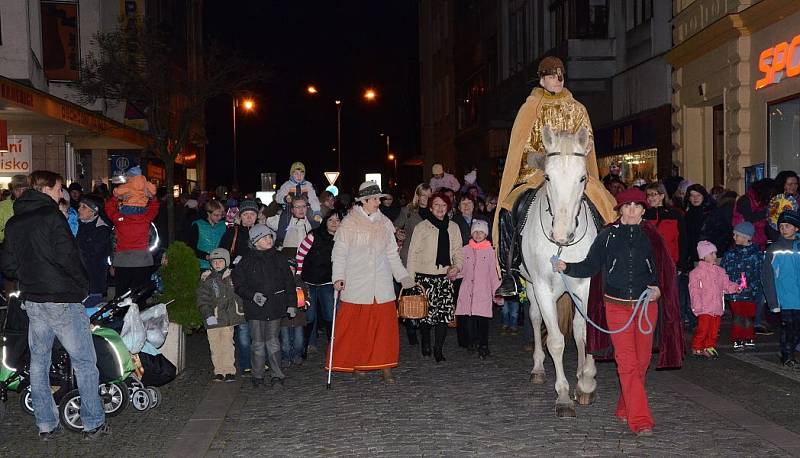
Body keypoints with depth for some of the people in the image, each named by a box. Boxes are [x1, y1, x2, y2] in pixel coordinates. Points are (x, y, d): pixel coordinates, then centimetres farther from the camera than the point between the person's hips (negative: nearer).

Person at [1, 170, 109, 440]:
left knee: (39, 362, 13)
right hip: (62, 300, -7)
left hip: (31, 301, 8)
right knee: (84, 361, 1)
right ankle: (93, 423, 5)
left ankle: (46, 425, 18)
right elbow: (67, 256, -20)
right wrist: (83, 284, -7)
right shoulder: (51, 216, -12)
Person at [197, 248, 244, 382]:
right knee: (215, 347, 2)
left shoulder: (232, 276, 9)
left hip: (228, 318, 0)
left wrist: (240, 310, 7)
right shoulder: (206, 279, 6)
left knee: (228, 345, -2)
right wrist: (208, 315, -11)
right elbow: (202, 299, 1)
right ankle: (219, 371, 10)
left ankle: (229, 371, 3)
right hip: (213, 318, 0)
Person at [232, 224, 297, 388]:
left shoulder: (279, 258, 7)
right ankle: (257, 376, 16)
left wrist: (291, 303, 7)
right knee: (257, 343, 5)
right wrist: (253, 295, -12)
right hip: (254, 309, 0)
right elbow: (238, 284, 3)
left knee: (273, 341, -1)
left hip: (275, 307, 1)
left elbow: (289, 282, 11)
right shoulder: (247, 261, 1)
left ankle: (276, 376, 5)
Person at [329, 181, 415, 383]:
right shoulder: (349, 223, -2)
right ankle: (356, 363, 17)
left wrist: (402, 275, 8)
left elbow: (392, 253, 15)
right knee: (355, 326, 1)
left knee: (385, 324, -2)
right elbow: (339, 253, -1)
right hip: (356, 283, -3)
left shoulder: (384, 222, 10)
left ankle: (385, 366, 4)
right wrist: (338, 277, -13)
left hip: (382, 284, 3)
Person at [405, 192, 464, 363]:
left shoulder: (453, 227, 13)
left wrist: (456, 267, -3)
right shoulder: (422, 227, 2)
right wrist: (410, 278, -4)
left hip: (446, 276, 2)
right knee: (425, 313, -4)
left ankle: (438, 349, 3)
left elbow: (458, 252, 17)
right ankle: (425, 344, 20)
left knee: (445, 313, -8)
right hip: (425, 276, -2)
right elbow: (413, 254, 2)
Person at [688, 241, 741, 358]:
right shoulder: (697, 272, -6)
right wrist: (698, 306, -17)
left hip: (717, 307, 6)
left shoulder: (720, 271, 13)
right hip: (704, 308, -6)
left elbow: (726, 285, 14)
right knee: (703, 328, -8)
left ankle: (710, 347, 22)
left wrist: (736, 287, -6)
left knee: (714, 329, 9)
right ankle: (697, 348, 6)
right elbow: (694, 290, -10)